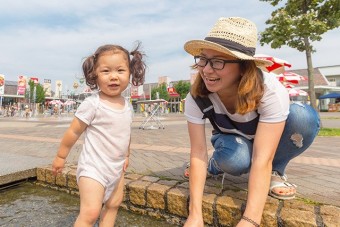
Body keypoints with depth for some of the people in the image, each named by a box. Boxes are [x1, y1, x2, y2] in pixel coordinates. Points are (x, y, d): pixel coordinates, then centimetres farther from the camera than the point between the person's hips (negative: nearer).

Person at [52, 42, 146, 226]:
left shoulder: (127, 106, 0)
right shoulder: (92, 103, -20)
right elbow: (73, 132, -10)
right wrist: (60, 156, -1)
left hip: (117, 168, 7)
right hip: (93, 167, -7)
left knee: (113, 205, 19)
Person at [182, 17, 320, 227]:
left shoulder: (271, 91, -35)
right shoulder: (197, 96, -27)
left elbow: (262, 159, -39)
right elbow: (198, 152, -28)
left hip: (266, 141, 0)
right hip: (233, 141, 1)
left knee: (303, 116, -32)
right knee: (235, 159, -36)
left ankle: (275, 171, -6)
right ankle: (218, 164, 1)